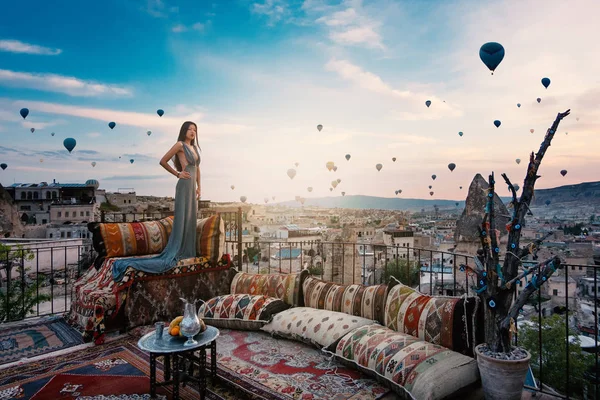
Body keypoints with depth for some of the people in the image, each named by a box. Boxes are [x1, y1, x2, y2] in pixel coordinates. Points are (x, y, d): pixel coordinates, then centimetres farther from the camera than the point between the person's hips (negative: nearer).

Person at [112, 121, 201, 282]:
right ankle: (172, 254, -2)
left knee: (190, 220, 10)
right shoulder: (180, 144, -7)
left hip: (192, 187, 8)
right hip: (184, 186, -8)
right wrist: (178, 174, -6)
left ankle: (186, 252, 18)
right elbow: (163, 161, -8)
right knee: (181, 220, -8)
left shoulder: (194, 147, 16)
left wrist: (198, 187, 17)